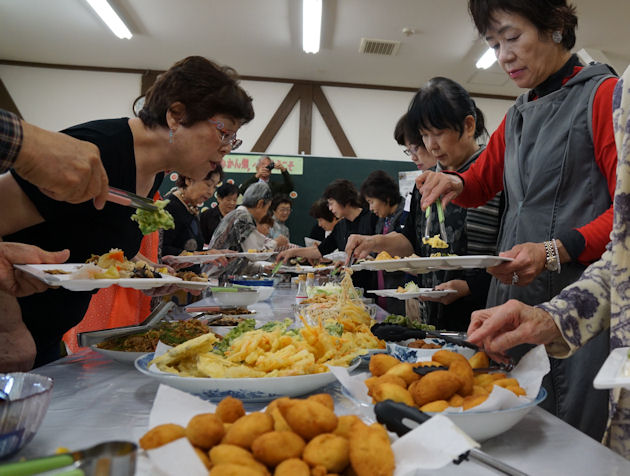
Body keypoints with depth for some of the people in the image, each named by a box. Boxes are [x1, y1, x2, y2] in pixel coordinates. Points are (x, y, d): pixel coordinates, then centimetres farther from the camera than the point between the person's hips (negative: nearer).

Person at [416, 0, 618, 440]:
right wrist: (454, 183, 5)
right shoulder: (518, 115, 18)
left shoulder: (602, 94, -2)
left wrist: (556, 250, -22)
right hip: (512, 294, 6)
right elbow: (483, 182, 27)